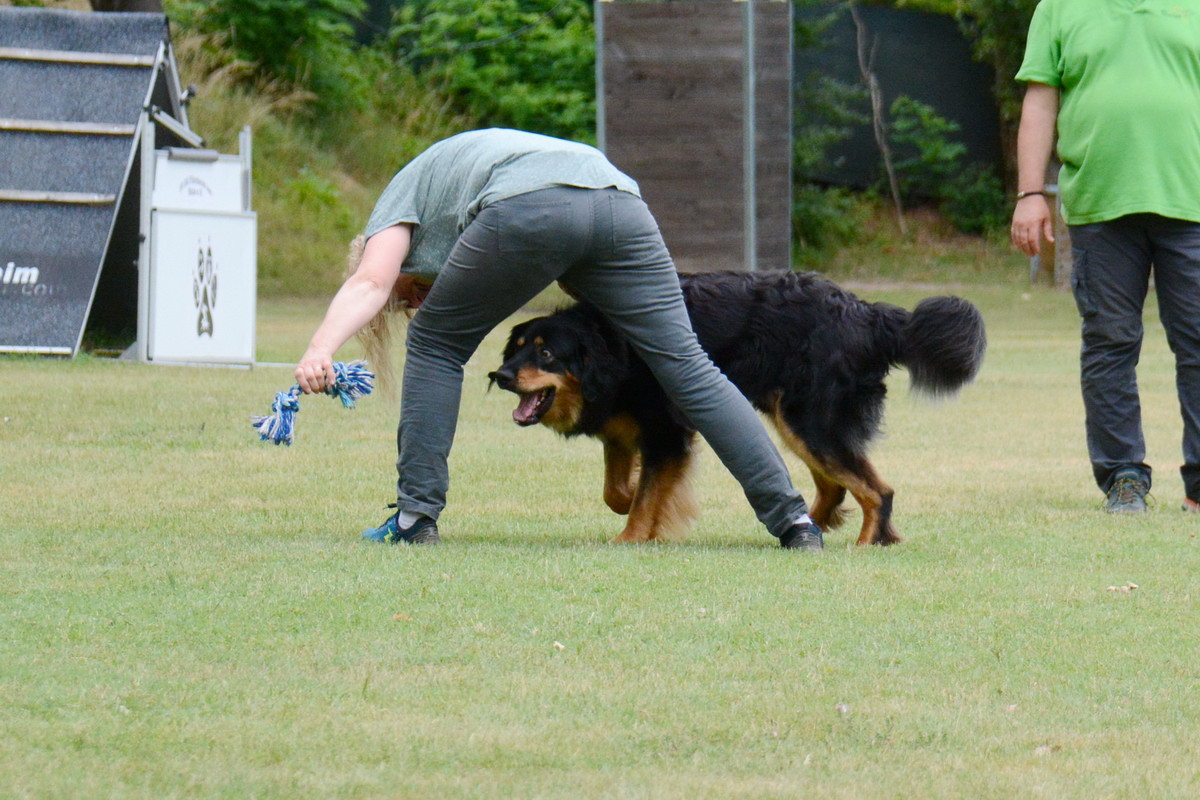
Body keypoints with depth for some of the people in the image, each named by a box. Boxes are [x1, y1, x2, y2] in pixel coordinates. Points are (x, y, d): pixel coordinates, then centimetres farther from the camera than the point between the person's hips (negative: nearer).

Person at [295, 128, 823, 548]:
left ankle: (416, 515, 14)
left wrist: (319, 351, -8)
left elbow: (368, 283, 5)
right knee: (687, 365, 3)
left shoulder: (401, 198, 28)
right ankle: (791, 517, -4)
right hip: (618, 200, 6)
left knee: (435, 345, 17)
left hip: (531, 211, -6)